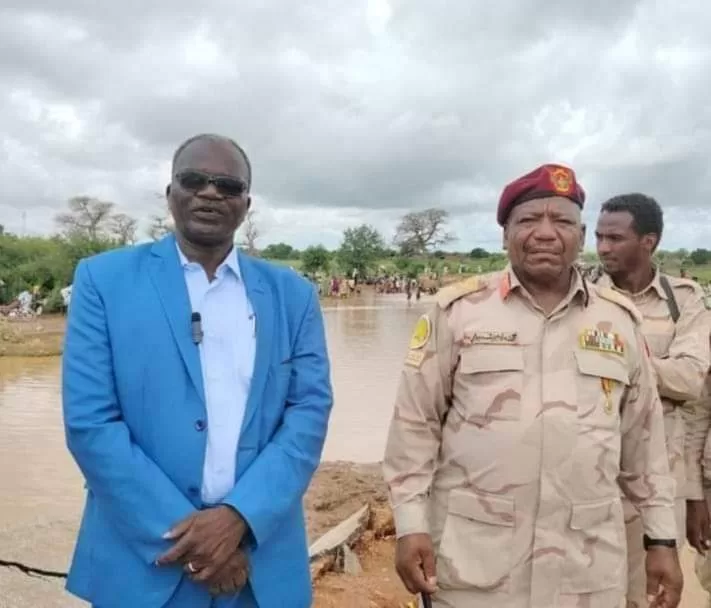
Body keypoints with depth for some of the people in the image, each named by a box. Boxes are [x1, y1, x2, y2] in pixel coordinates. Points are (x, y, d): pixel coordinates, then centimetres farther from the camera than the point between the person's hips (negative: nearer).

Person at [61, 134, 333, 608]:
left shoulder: (292, 294, 4)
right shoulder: (105, 279, -3)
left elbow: (310, 409, -3)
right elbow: (90, 421, -9)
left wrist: (239, 517, -15)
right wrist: (181, 533, -14)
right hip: (144, 559, -1)